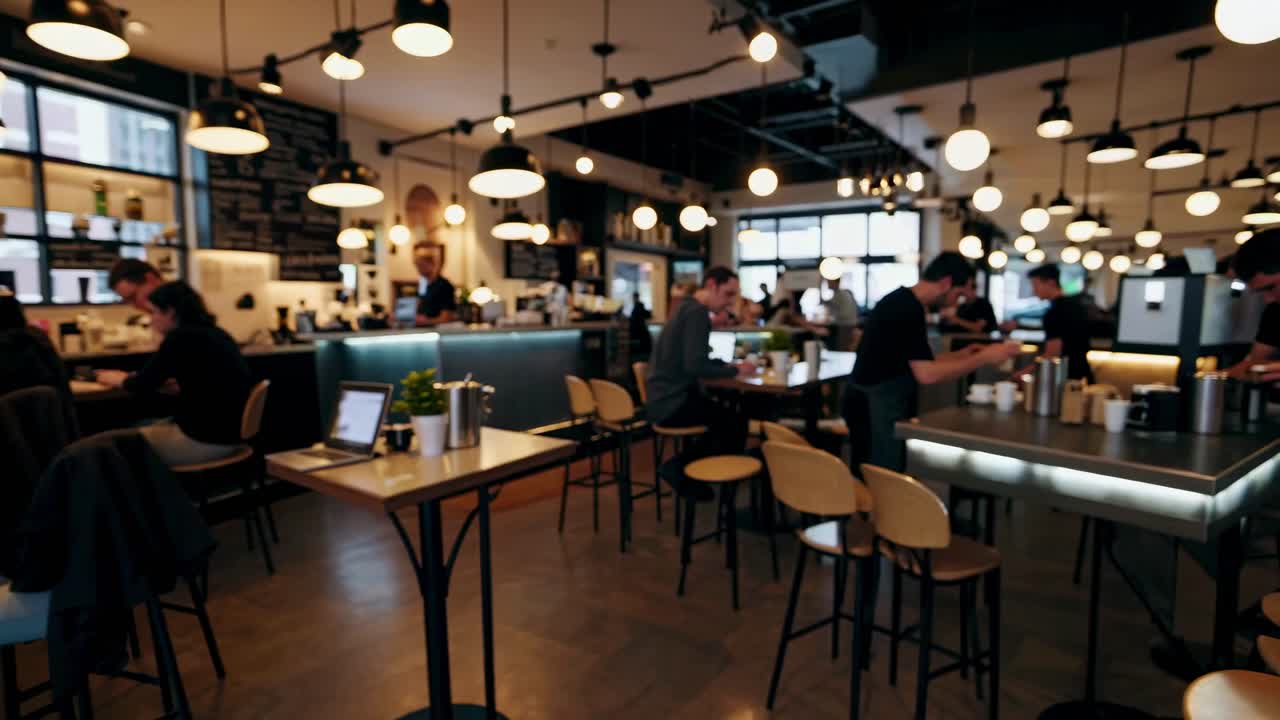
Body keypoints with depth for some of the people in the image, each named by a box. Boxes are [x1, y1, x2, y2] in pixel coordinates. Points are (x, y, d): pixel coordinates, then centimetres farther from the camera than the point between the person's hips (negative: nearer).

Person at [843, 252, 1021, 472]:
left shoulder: (903, 302, 11)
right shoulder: (909, 310, -19)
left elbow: (917, 363, 19)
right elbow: (927, 375, -25)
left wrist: (960, 355, 12)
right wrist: (984, 358, -16)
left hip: (880, 406, 10)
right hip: (876, 409, -10)